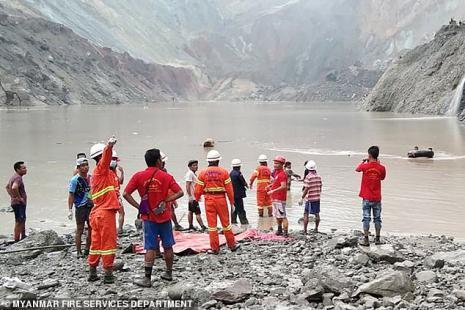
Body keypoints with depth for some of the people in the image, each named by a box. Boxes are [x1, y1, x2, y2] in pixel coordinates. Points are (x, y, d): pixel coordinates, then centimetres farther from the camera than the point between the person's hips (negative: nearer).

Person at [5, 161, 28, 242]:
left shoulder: (14, 177, 13)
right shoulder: (18, 178, -20)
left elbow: (7, 187, 26)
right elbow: (14, 188, -38)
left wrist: (12, 196, 18)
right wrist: (19, 197, -26)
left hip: (18, 203, 11)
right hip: (19, 203, -11)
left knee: (23, 220, 22)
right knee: (19, 222, -7)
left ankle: (23, 237, 35)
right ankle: (17, 241, -3)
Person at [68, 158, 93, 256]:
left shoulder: (90, 178, 8)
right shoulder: (75, 180, -9)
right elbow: (71, 195, -9)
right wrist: (70, 210, -13)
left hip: (91, 206, 6)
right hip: (80, 207, -6)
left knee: (91, 229, 10)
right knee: (80, 230, 2)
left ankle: (87, 249, 23)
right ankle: (79, 251, 9)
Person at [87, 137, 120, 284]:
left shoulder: (96, 173, 17)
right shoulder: (101, 169, -11)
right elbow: (106, 157, -33)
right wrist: (109, 146, -50)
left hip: (96, 212, 9)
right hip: (106, 212, -9)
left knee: (96, 243, 13)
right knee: (108, 243, -3)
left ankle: (92, 273, 19)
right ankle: (108, 274, 0)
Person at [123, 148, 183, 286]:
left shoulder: (138, 176, -4)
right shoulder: (166, 176, -4)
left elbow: (126, 194, -8)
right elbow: (180, 193, -8)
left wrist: (138, 207, -6)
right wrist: (165, 201, -7)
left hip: (149, 217, 0)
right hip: (164, 217, 0)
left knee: (151, 248, 1)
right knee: (168, 246, 14)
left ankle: (147, 279, -1)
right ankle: (169, 273, 26)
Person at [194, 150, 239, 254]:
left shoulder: (203, 173, -2)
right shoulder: (224, 172, -3)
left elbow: (198, 189, -1)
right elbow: (229, 189, -3)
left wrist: (196, 199, 17)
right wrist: (232, 203, 5)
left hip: (209, 200, 0)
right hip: (221, 199, 0)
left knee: (212, 224, 6)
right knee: (225, 222, 12)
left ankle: (214, 248, 9)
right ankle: (232, 245, 21)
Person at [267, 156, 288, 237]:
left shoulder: (282, 174, -17)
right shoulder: (276, 172, 14)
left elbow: (283, 186, -26)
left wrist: (273, 191, -25)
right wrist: (271, 186, 15)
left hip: (280, 199, -10)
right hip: (275, 198, 11)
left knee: (282, 216, -10)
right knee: (277, 216, 19)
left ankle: (285, 232, -8)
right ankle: (279, 230, 31)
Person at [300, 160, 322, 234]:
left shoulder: (308, 177, -14)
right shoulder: (318, 176, 4)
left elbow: (306, 189, -17)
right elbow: (320, 187, 11)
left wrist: (302, 198, -12)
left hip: (310, 198, -6)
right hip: (317, 198, 6)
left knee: (306, 214, 1)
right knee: (317, 214, 13)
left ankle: (305, 230, -1)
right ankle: (316, 229, 21)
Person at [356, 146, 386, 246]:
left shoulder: (365, 166, -11)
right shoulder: (381, 168, -6)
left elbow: (357, 169, 11)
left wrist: (364, 161, 25)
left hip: (367, 197, -2)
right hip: (377, 198, 2)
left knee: (366, 218, 2)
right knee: (377, 218, 11)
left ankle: (366, 240, 2)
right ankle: (377, 239, 17)